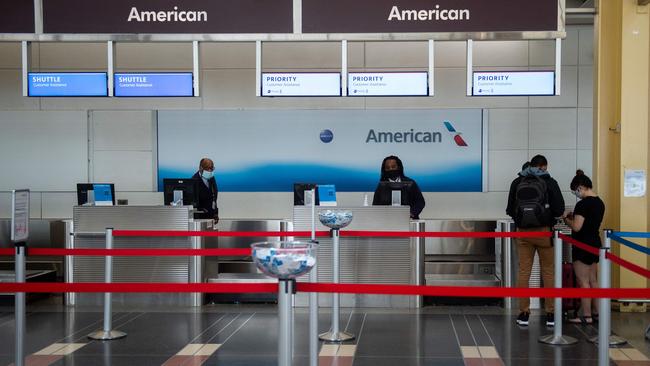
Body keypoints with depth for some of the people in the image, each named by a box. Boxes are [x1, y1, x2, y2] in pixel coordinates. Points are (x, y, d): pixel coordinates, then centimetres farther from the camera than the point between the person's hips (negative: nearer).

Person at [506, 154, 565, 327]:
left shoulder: (517, 182, 4)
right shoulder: (549, 182, -4)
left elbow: (510, 210, 8)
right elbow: (559, 210, -6)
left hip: (523, 232, 2)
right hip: (544, 231, -2)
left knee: (523, 271, 6)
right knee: (548, 272, 6)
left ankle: (524, 313, 7)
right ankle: (550, 314, 8)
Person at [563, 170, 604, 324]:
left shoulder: (583, 204, -20)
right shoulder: (600, 202, 8)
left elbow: (576, 227, -22)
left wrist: (566, 218, -5)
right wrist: (574, 217, 12)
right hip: (595, 244, 9)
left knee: (583, 282, -2)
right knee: (593, 281, 15)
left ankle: (587, 316, 2)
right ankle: (596, 312, 21)